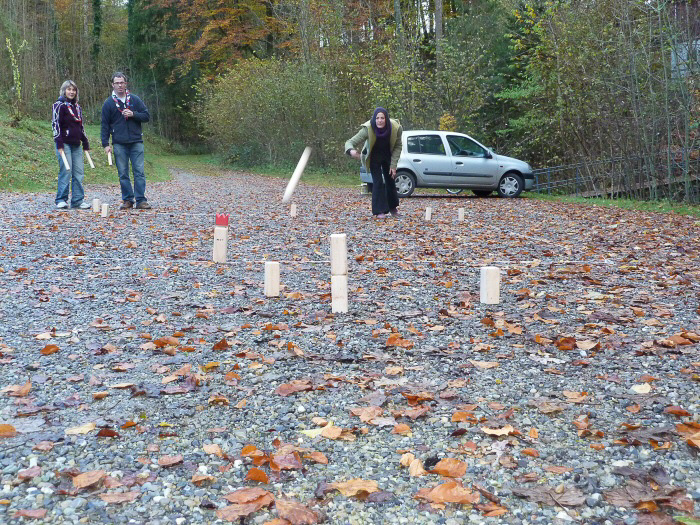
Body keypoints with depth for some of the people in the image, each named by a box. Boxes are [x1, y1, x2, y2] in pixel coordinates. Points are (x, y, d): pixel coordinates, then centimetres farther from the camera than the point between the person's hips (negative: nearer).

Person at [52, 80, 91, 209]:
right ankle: (61, 200, -1)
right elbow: (55, 124, -9)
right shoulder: (59, 105, -2)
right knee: (66, 172, -9)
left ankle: (78, 200, 7)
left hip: (76, 144, 7)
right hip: (65, 144, -7)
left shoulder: (77, 107, 19)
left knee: (79, 172, 3)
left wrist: (86, 144, 20)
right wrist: (59, 144, -16)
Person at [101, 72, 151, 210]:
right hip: (119, 144, 0)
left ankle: (141, 200, -1)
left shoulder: (135, 100, 9)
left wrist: (133, 114, -9)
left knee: (139, 171, -4)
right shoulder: (108, 103, 7)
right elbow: (105, 125, 7)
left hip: (136, 142, 0)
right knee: (123, 174, 2)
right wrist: (105, 144, -1)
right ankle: (127, 200, 9)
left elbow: (146, 116, 8)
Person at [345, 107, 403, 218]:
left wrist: (393, 165, -16)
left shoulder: (395, 128, -28)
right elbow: (350, 142, -34)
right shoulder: (368, 129, -34)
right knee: (378, 181, -14)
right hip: (374, 157, -3)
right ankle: (379, 211, -6)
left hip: (388, 156, 3)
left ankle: (393, 207, 36)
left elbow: (397, 146, -12)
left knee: (390, 180, 14)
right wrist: (351, 151, -58)